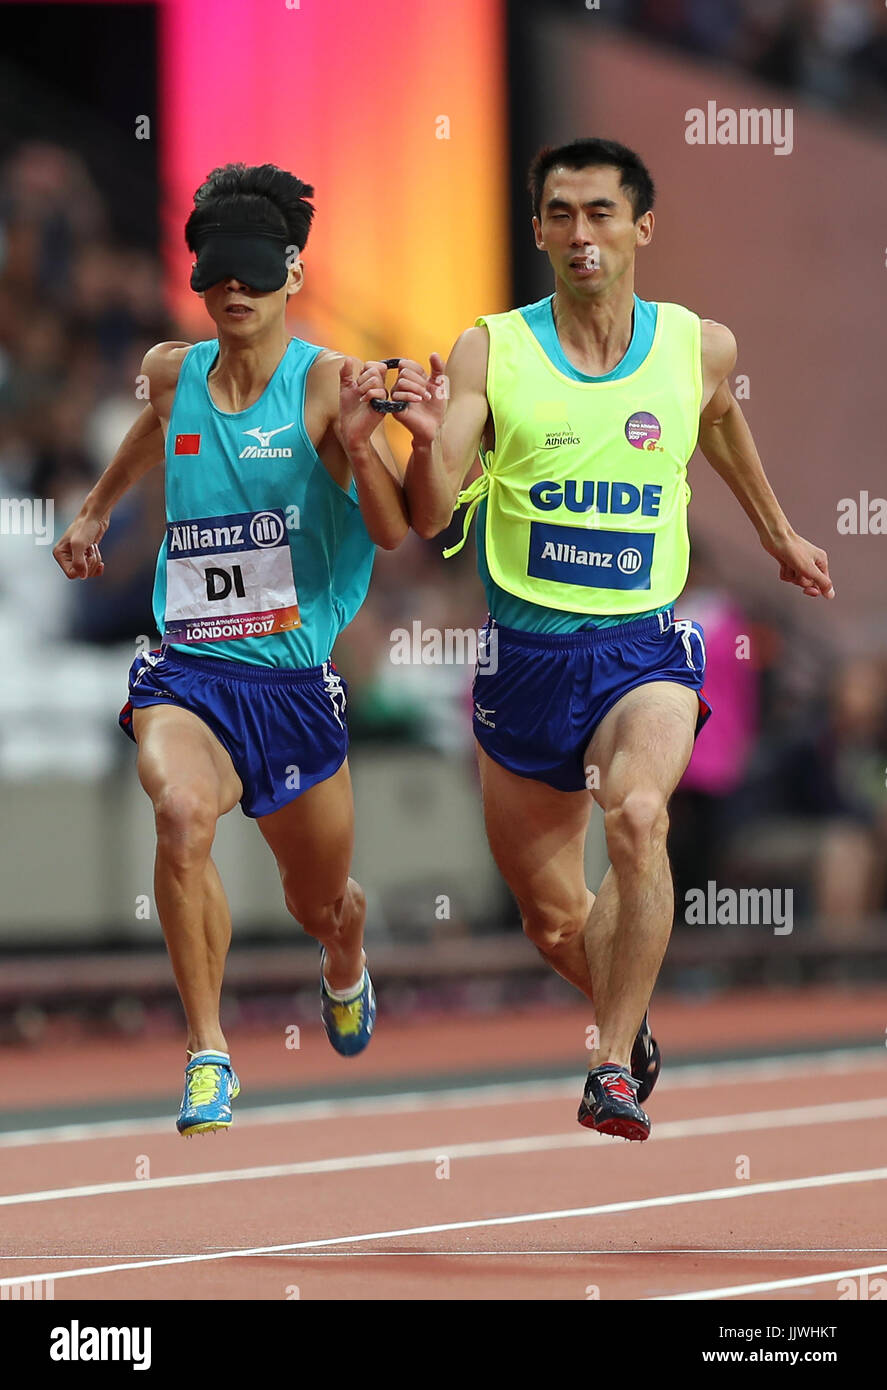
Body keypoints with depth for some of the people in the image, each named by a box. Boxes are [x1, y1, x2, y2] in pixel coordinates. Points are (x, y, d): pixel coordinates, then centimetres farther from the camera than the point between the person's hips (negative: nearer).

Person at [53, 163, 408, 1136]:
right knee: (182, 812, -33)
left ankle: (344, 960, 57)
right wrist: (98, 508, 36)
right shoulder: (173, 372, 3)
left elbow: (396, 532, -15)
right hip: (187, 672, 1)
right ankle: (207, 1053, -21)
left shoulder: (325, 383, -9)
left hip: (295, 682, -1)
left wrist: (359, 445, -30)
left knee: (320, 904, 17)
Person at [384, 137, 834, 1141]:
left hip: (644, 648, -1)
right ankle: (633, 1025, 43)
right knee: (552, 917, 12)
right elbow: (429, 517, -12)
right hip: (526, 654, 1)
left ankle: (614, 1067, -25)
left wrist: (779, 534, 38)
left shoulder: (699, 347, 0)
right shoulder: (490, 352, -5)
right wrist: (428, 440, -32)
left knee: (637, 817, -32)